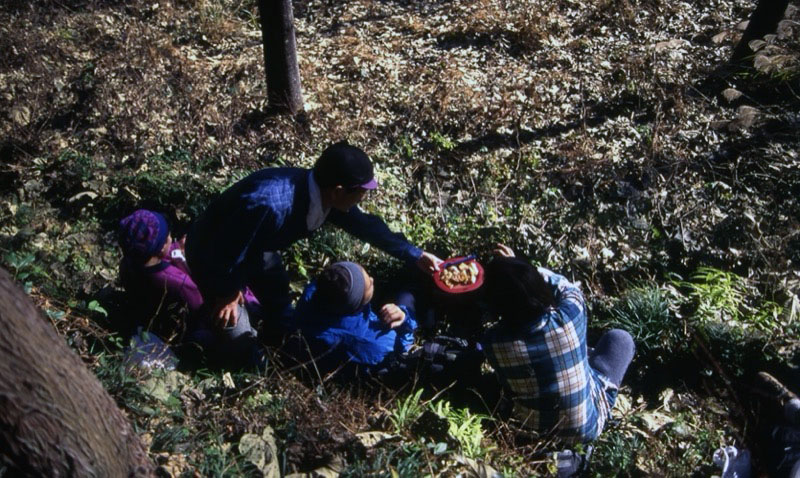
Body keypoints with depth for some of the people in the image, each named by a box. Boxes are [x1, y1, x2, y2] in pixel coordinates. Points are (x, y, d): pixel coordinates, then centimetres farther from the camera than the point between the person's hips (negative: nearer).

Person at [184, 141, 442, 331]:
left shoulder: (324, 195, -19)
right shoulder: (269, 205, -44)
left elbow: (365, 225, -2)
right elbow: (227, 253, -31)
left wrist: (415, 255, 4)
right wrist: (226, 295, -14)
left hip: (254, 248, 7)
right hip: (213, 252, -7)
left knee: (282, 312, 19)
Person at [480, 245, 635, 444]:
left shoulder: (493, 341, -29)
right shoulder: (571, 314, -30)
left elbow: (508, 383, -5)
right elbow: (568, 288, -4)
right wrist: (525, 270, 4)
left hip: (531, 425, 2)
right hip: (585, 427, -2)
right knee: (620, 338, 17)